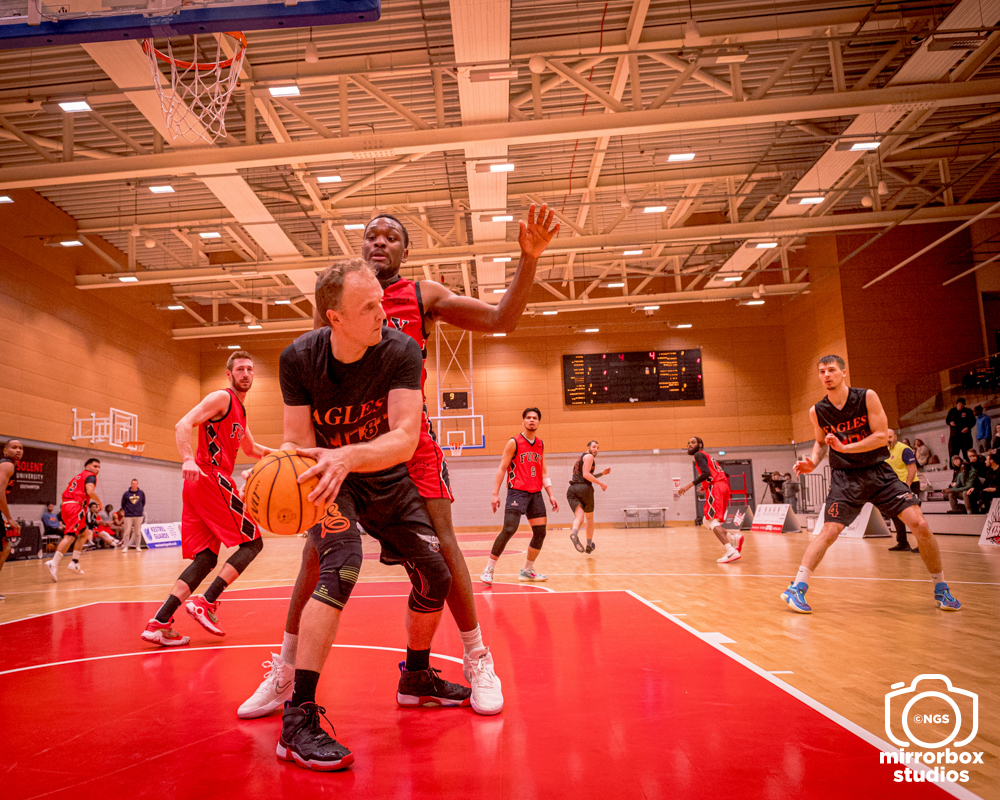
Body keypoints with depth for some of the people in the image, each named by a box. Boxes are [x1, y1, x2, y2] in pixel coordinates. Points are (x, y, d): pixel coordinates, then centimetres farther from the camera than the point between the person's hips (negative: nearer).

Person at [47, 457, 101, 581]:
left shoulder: (78, 476, 28)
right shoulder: (90, 476, 2)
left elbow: (65, 493, 25)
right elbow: (90, 491, -16)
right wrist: (99, 502, -3)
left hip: (66, 505, 9)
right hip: (76, 507, -9)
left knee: (84, 533, 20)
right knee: (70, 536, -17)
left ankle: (74, 562, 14)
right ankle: (53, 563, -31)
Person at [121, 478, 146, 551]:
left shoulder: (141, 493, 1)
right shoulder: (126, 494, -2)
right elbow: (123, 503, 9)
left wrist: (141, 509, 9)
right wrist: (125, 510, 5)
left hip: (138, 515, 1)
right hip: (128, 516, -1)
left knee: (138, 532, 7)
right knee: (127, 532, -2)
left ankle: (137, 547, 15)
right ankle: (125, 547, 5)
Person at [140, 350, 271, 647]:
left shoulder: (239, 411, 25)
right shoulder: (221, 398, -4)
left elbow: (251, 449, 37)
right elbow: (182, 425, -16)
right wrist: (189, 459, -31)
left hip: (199, 485, 9)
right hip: (211, 478, -9)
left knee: (206, 558, 6)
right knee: (252, 541, -4)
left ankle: (158, 624, 0)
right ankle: (206, 602, -11)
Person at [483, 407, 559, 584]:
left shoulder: (540, 445, 14)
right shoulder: (514, 442, -3)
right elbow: (502, 468, -4)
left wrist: (551, 495, 11)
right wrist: (495, 494, -11)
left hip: (535, 493, 6)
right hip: (517, 492, -6)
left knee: (540, 533, 4)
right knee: (509, 530, -17)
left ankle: (527, 570, 19)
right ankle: (488, 570, -7)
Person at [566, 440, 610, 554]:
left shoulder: (582, 458, 30)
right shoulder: (589, 456, 1)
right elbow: (586, 474, -12)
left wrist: (602, 474, 34)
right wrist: (601, 483, -8)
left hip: (572, 490, 6)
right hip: (584, 488, -6)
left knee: (579, 517, -13)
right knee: (589, 518, 14)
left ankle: (574, 534, -45)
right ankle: (589, 546, 23)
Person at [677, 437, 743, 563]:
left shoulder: (699, 454, 1)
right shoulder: (707, 457, 29)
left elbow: (706, 473, -16)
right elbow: (724, 474, 29)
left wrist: (689, 486, -18)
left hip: (715, 487, -9)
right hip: (723, 486, 9)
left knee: (711, 521, -14)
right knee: (707, 522, 13)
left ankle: (732, 552, -26)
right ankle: (734, 537, -4)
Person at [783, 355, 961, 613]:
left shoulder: (867, 397, -9)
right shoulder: (817, 411, -2)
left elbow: (882, 436, -13)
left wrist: (844, 447, -21)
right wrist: (813, 461, -3)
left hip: (879, 472, 0)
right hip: (845, 477, 0)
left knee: (919, 524, -9)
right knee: (829, 531, -13)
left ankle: (941, 589, 11)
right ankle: (796, 588, -8)